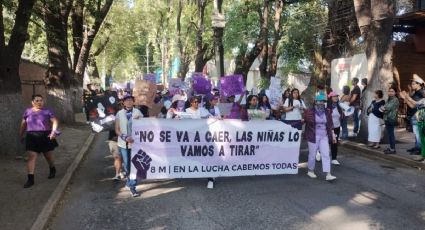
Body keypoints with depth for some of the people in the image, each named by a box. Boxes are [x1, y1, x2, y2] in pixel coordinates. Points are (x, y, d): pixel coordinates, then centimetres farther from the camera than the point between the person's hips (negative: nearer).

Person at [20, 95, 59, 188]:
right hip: (32, 137, 1)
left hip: (45, 137, -1)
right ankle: (30, 179, -6)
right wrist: (21, 135, 23)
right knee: (31, 157, -7)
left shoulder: (47, 111, -3)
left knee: (48, 156, 14)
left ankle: (52, 170, 41)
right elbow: (23, 124, 16)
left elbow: (54, 121, -12)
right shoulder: (27, 112, 5)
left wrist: (54, 131, -28)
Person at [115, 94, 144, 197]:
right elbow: (117, 129, 2)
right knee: (126, 165, 13)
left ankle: (132, 187, 1)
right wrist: (125, 137, -12)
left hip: (135, 143, -2)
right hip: (123, 143, 2)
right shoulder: (119, 114, 2)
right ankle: (130, 181, 36)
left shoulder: (138, 113, -2)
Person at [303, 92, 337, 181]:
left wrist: (333, 135, 9)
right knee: (312, 154, 7)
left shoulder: (327, 112, 6)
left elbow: (330, 124, 10)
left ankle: (328, 175, -5)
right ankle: (310, 171, 26)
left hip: (324, 137, 3)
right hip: (313, 136, -3)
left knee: (326, 154, -3)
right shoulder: (309, 112, -5)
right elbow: (305, 121, 3)